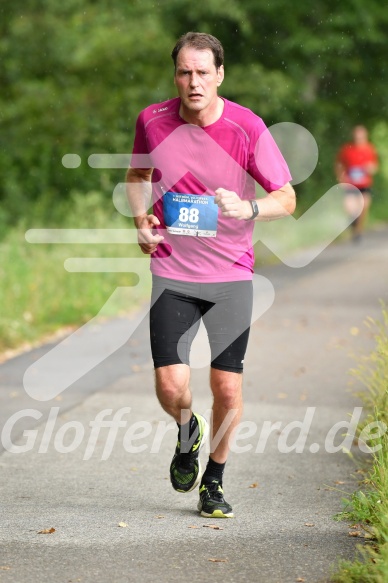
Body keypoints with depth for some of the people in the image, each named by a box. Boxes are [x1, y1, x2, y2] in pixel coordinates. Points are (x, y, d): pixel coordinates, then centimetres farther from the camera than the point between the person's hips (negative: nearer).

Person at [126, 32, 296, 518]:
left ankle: (214, 482, 21)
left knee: (228, 387, -2)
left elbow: (286, 198, -5)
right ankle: (188, 432, 26)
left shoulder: (247, 127, -9)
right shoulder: (152, 121, -2)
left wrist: (248, 209, -25)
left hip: (231, 273, -1)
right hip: (172, 271, 1)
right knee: (171, 386, -10)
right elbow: (137, 174, 19)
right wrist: (141, 222, 2)